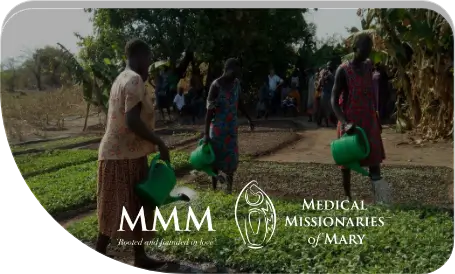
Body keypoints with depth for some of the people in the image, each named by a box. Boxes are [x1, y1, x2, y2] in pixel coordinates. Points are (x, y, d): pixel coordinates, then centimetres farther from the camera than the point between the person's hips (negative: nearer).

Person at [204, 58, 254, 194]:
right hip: (218, 126, -5)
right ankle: (214, 188, 14)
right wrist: (206, 133, -18)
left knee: (232, 156, 7)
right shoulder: (216, 85, -16)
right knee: (217, 156, 2)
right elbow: (209, 110, -16)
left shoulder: (236, 83, 3)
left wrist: (249, 118, 22)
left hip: (232, 125, 6)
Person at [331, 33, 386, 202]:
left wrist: (376, 118, 15)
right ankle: (348, 197, 15)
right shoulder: (343, 70, -10)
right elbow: (334, 100, -12)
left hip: (369, 121, 5)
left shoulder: (368, 67, 8)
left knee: (375, 158, 0)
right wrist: (344, 122, -24)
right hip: (350, 122, -5)